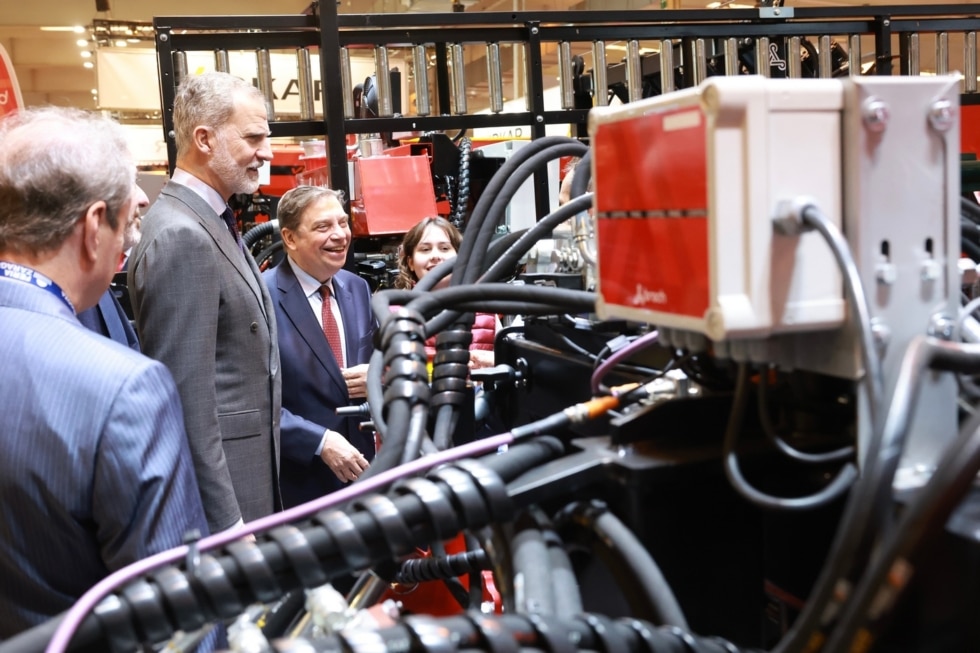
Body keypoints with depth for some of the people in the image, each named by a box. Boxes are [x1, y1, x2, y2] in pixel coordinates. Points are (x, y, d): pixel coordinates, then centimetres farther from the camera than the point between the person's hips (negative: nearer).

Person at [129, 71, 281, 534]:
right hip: (218, 487, -9)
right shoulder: (181, 236, -20)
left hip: (250, 470, 9)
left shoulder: (212, 223, 11)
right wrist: (225, 524, -21)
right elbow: (187, 396, -23)